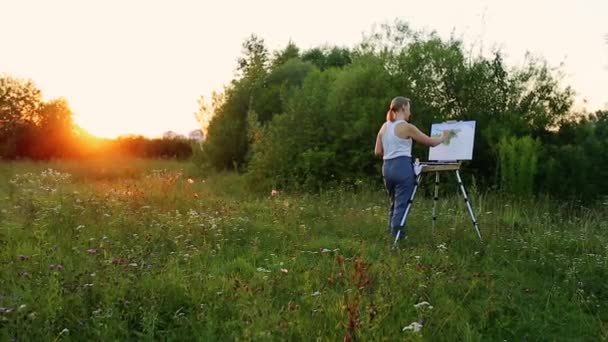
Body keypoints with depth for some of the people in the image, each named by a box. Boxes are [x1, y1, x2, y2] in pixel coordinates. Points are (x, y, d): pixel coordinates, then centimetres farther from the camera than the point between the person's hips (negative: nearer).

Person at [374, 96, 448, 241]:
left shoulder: (384, 127, 11)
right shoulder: (407, 127, -7)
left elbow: (378, 152, 12)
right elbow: (431, 142, 0)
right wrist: (443, 137, 18)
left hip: (387, 167, 7)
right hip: (402, 167, -7)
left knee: (394, 203, 18)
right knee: (401, 204, -2)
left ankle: (392, 234, 24)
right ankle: (398, 237, -1)